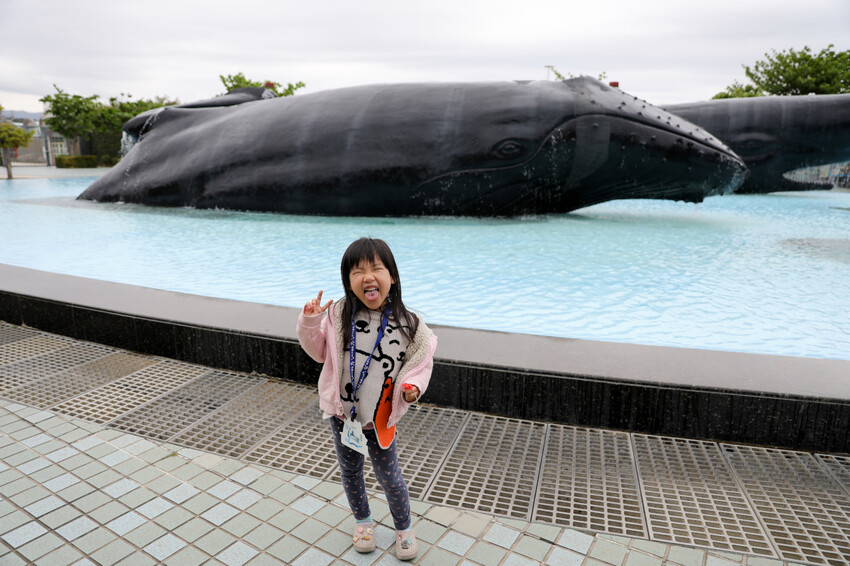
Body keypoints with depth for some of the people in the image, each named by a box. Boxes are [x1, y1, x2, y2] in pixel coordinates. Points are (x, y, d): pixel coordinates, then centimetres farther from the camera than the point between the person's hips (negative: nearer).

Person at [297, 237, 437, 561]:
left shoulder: (408, 325, -16)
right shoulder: (338, 316, -13)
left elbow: (421, 362, -4)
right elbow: (320, 352, 1)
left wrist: (413, 386, -23)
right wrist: (309, 323, -14)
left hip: (379, 421, -2)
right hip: (341, 415, 2)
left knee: (389, 478, 14)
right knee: (350, 473, 22)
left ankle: (403, 528, 42)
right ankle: (362, 521, 50)